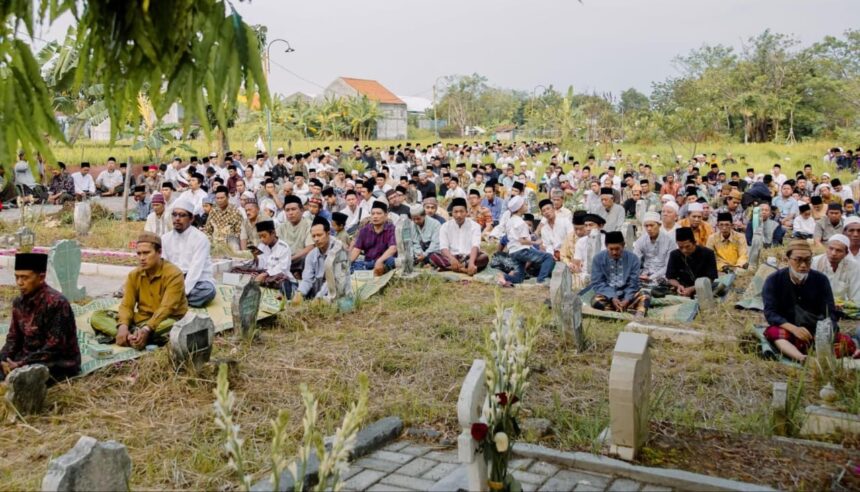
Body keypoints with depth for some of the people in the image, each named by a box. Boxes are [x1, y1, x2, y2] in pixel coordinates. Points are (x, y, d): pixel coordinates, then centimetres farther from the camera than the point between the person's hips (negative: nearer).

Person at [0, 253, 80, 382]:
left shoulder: (56, 303, -20)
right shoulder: (19, 302, 3)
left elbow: (54, 347, -21)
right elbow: (13, 337, 11)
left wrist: (21, 365, -21)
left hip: (59, 364, -7)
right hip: (28, 358, 7)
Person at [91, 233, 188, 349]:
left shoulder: (173, 274, -14)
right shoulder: (134, 275, 4)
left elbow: (166, 308, -24)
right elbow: (127, 305, -3)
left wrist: (146, 330, -36)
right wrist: (123, 326, -24)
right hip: (141, 320, 6)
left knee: (172, 326, -41)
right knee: (97, 317, -10)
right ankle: (134, 336, -29)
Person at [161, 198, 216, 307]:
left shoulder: (200, 238, -10)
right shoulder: (165, 238, 6)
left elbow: (196, 269, -19)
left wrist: (183, 291, -31)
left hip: (197, 282, -3)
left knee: (208, 290, -36)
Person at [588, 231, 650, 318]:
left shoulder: (633, 258, -4)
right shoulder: (599, 259, -5)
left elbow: (633, 284, -4)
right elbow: (597, 283, -8)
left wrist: (627, 300, -22)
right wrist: (612, 298, -23)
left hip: (627, 295, 1)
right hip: (608, 295, -1)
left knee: (644, 297, -26)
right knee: (596, 301, -33)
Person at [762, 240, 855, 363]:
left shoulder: (821, 280, 0)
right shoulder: (774, 280, -6)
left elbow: (830, 313, -7)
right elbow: (770, 313, -14)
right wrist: (793, 328, -32)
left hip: (816, 332, 3)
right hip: (787, 331, -3)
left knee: (847, 343, -22)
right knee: (773, 332, -37)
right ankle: (802, 359, -59)